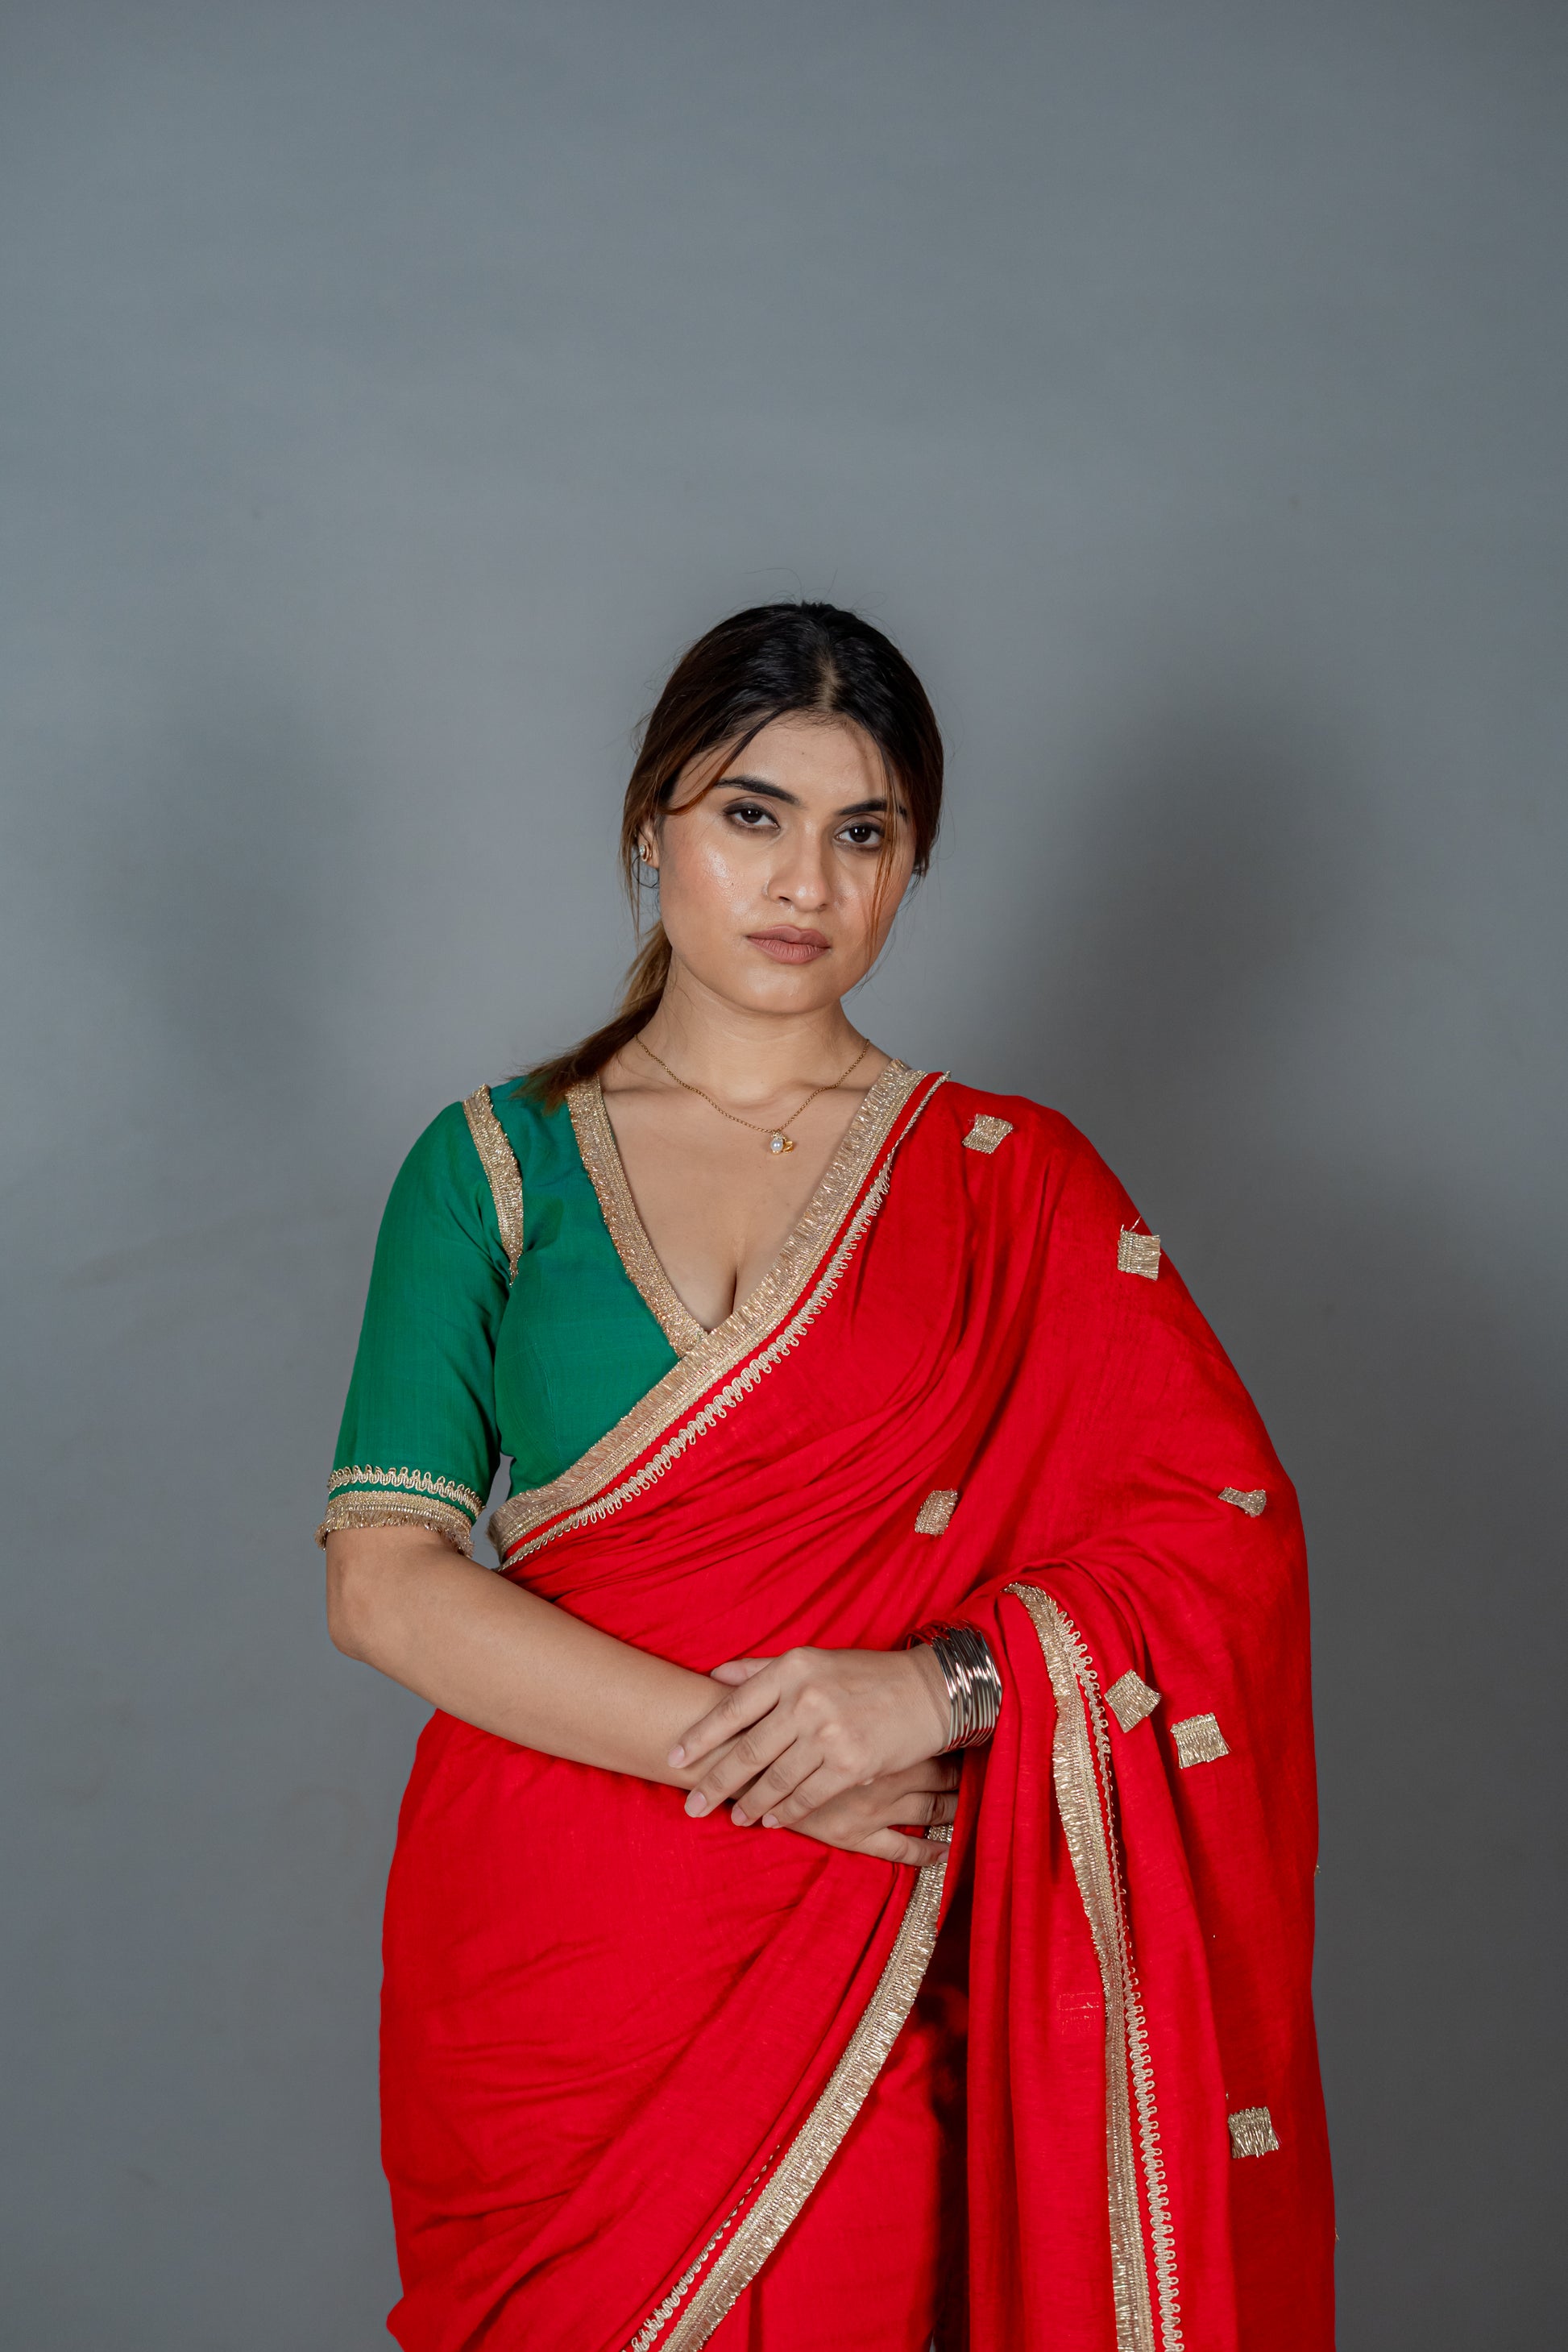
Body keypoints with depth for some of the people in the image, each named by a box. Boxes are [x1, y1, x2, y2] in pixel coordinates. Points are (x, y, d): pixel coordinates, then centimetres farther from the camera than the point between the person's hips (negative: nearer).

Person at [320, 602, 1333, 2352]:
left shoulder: (1014, 1189, 4)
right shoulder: (494, 1166, 4)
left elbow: (1230, 1528, -2)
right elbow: (384, 1582, -5)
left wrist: (950, 1680, -18)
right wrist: (745, 1748, -14)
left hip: (862, 1982, 0)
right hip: (549, 1947, 1)